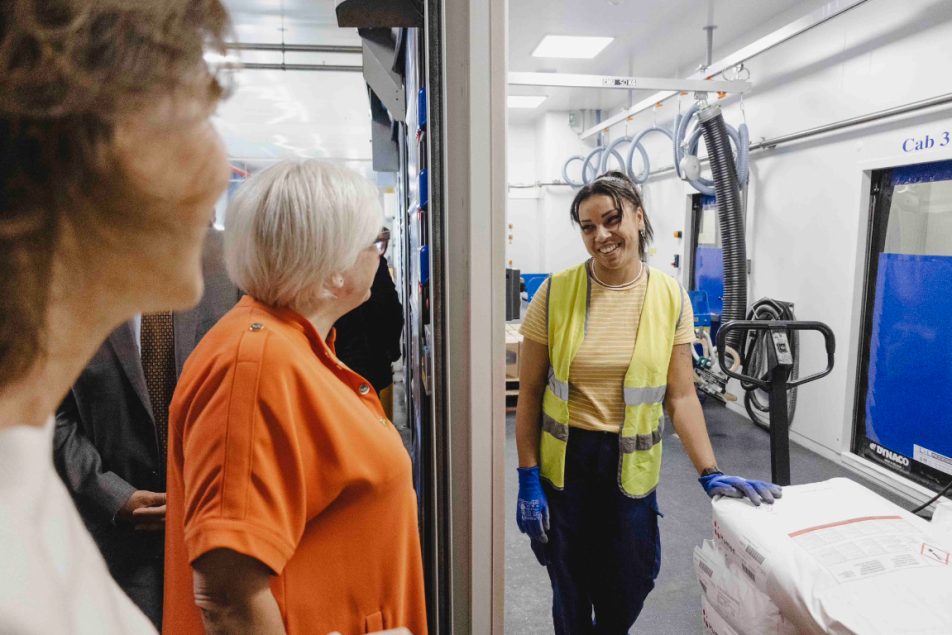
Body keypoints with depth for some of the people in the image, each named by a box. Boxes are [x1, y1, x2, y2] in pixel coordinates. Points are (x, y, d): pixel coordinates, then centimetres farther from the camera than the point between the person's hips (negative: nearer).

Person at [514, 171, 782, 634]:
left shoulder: (671, 298, -5)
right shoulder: (556, 293, -9)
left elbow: (680, 396, -1)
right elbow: (530, 392, -5)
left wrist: (710, 473, -9)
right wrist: (528, 479, -7)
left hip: (632, 467, 2)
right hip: (563, 462, -1)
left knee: (628, 588, 18)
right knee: (571, 589, 14)